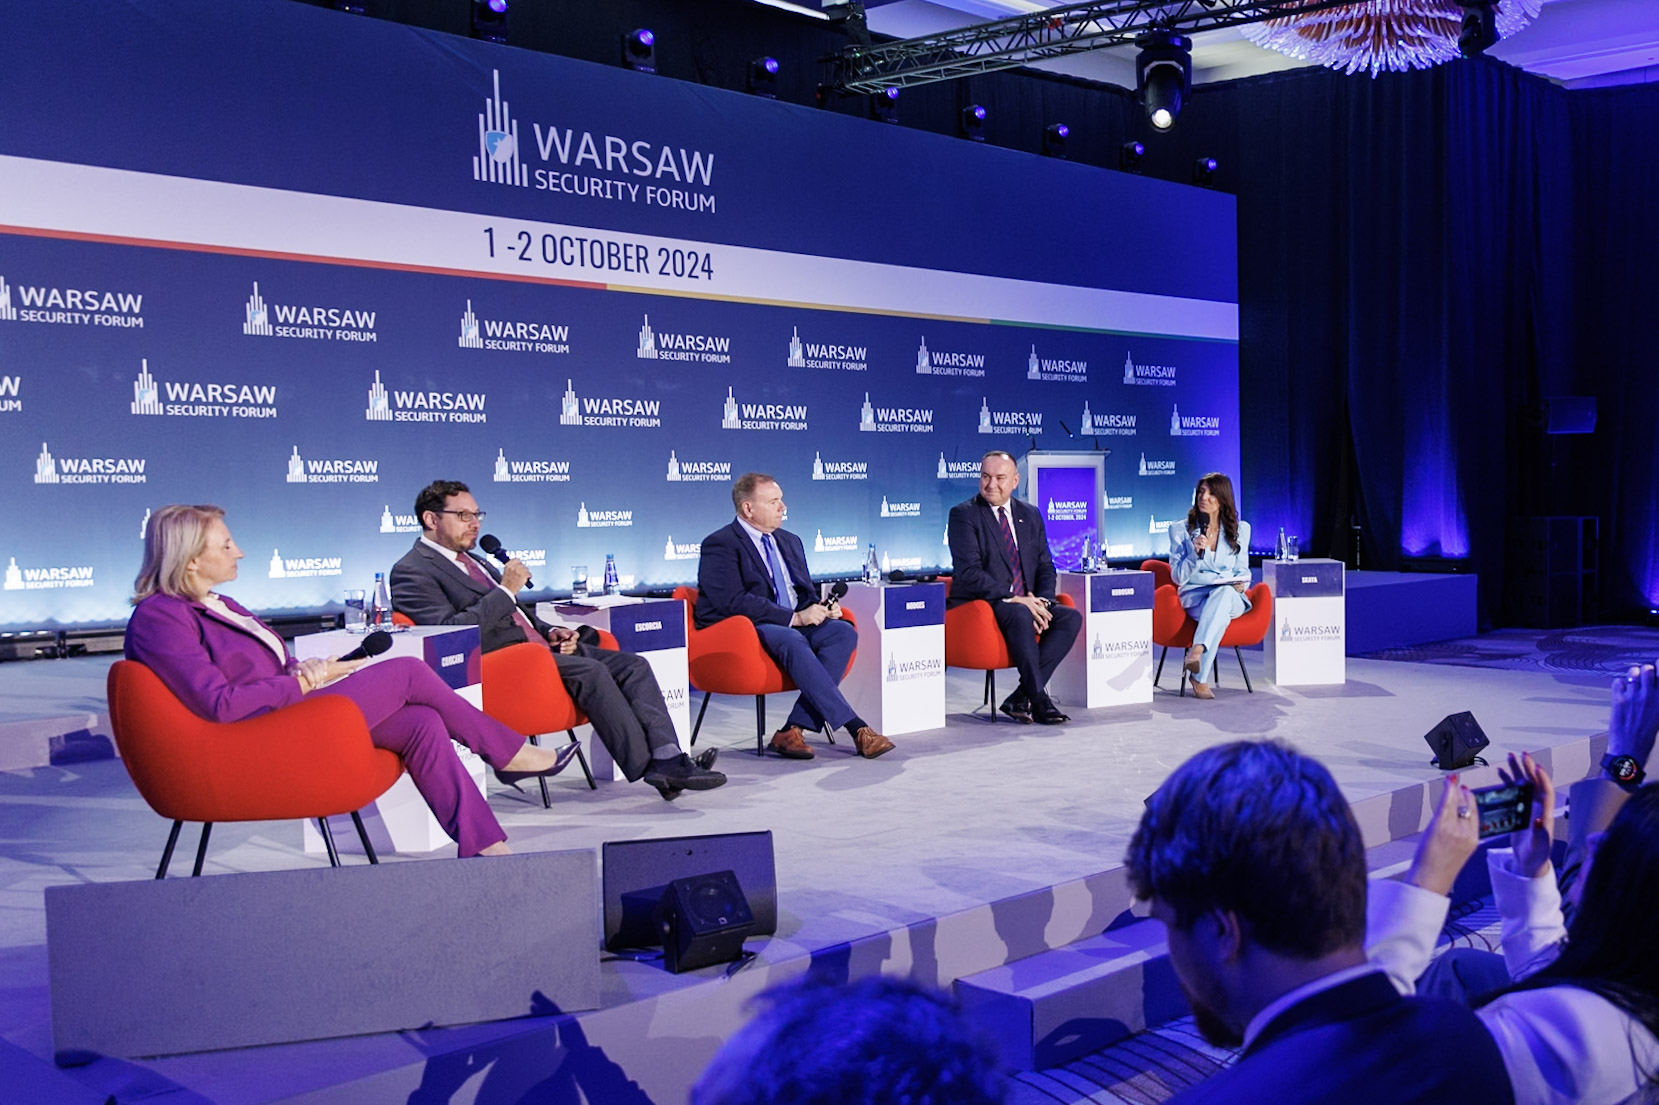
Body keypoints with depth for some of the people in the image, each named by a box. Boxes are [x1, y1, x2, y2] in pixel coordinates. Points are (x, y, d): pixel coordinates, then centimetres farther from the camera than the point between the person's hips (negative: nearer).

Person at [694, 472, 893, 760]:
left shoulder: (790, 542, 20)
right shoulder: (720, 545, -5)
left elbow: (806, 594, 25)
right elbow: (735, 603, -17)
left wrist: (820, 609, -1)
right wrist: (795, 618, -21)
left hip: (792, 626, 7)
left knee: (843, 631, -20)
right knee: (791, 640, -37)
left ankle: (793, 730, -28)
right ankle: (855, 728, -37)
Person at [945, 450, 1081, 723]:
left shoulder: (1031, 515, 15)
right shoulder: (963, 514, -4)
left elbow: (1045, 567, 14)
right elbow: (969, 572, -14)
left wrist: (1042, 600, -9)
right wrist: (1014, 600, -22)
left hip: (1025, 603, 6)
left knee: (1071, 617, -19)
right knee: (1020, 615, -36)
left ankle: (1021, 697, -21)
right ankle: (1039, 699, -26)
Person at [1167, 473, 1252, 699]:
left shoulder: (1240, 529, 13)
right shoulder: (1180, 530, 6)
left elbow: (1243, 571, 17)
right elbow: (1179, 577, 2)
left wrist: (1239, 584, -7)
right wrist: (1196, 552, -15)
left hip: (1231, 597, 1)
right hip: (1195, 596, -1)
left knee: (1223, 593, -40)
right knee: (1220, 612, -39)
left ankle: (1196, 653, -56)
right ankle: (1200, 676, -43)